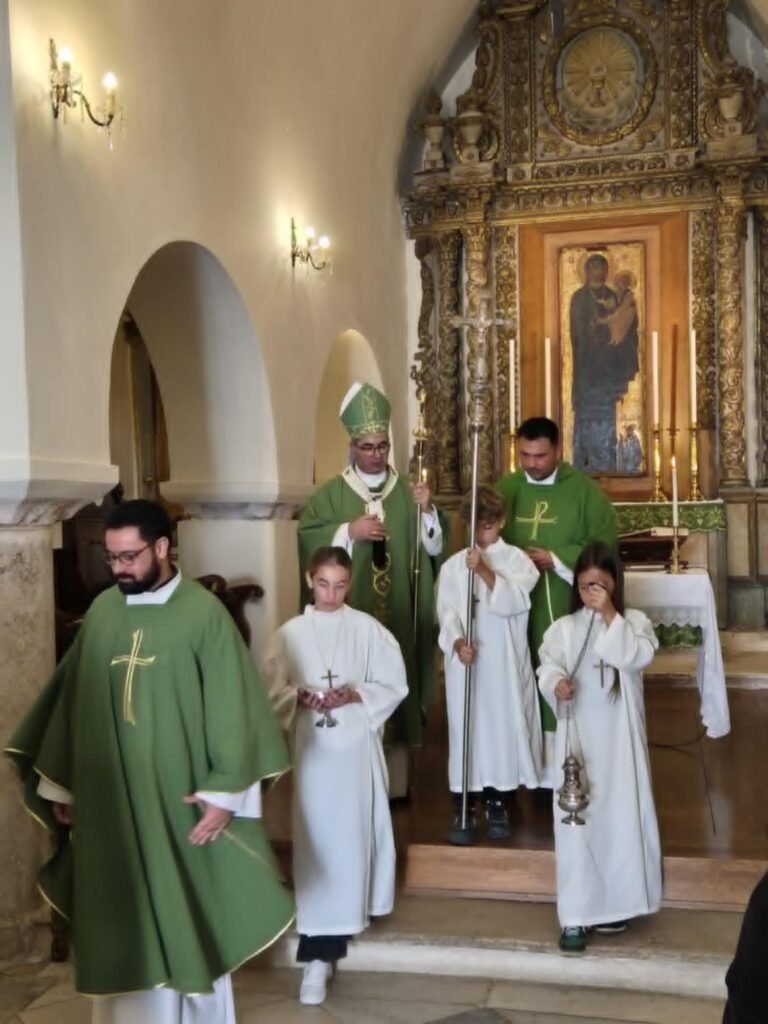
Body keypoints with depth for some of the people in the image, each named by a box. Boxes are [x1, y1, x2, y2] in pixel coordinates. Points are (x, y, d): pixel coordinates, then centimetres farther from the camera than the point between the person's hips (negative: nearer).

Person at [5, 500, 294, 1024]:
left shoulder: (203, 612, -9)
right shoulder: (102, 610, 4)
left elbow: (230, 707, -10)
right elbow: (72, 698, 10)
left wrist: (223, 792, -13)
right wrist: (59, 783, 12)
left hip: (179, 800, -3)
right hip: (107, 802, 4)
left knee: (189, 918, 10)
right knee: (121, 926, 11)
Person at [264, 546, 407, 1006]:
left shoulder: (368, 629, -1)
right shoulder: (291, 633, 1)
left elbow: (394, 685, 0)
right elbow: (272, 691, 2)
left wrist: (355, 695, -15)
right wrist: (301, 698, -17)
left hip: (356, 745, 0)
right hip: (312, 746, 0)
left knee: (354, 834, 6)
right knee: (317, 841, -2)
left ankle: (354, 909, 33)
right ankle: (319, 955, 0)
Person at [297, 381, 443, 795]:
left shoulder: (408, 491, 7)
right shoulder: (330, 494, 2)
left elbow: (434, 547, 3)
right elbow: (307, 541, -5)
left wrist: (427, 511, -14)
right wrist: (349, 532, -16)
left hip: (399, 615, 2)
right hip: (350, 617, -2)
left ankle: (397, 784, 16)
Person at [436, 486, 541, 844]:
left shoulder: (517, 559, 1)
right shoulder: (453, 565, 5)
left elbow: (513, 602, -13)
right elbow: (446, 611, -3)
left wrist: (485, 571, -23)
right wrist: (457, 643, -21)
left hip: (505, 664, -1)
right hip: (465, 662, 1)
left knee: (503, 728, 4)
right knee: (465, 729, 3)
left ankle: (497, 807, 20)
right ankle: (463, 811, 11)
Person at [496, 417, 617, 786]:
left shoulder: (584, 490, -2)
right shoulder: (504, 488, 8)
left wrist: (555, 560, -14)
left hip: (567, 607, -3)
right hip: (514, 604, 3)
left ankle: (564, 766, 7)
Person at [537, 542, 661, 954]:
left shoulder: (634, 621, 1)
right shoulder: (563, 627, 3)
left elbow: (637, 657, -16)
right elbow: (548, 666, -6)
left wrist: (610, 616, -20)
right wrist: (556, 684, -27)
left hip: (618, 738, 0)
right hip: (577, 736, 0)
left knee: (620, 816, 6)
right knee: (576, 821, 0)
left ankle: (612, 904, 22)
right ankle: (575, 915, 6)